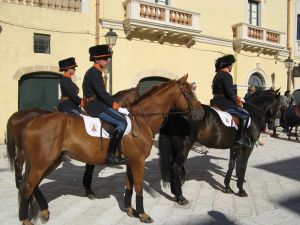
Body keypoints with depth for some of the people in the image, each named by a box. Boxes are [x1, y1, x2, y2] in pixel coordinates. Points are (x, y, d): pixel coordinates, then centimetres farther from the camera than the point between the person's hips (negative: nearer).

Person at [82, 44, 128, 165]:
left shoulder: (94, 72, 17)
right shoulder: (94, 73, -14)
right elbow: (102, 93, -21)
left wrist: (115, 106, 15)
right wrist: (118, 107, -17)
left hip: (95, 104, 11)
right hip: (96, 106, -11)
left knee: (122, 118, 15)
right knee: (122, 122, -17)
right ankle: (111, 155, -17)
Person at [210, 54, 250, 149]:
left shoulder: (218, 74, 16)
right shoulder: (227, 75, -14)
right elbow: (230, 92, -20)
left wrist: (235, 97, 16)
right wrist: (237, 102, -4)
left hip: (216, 101, 10)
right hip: (223, 102, -10)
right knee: (245, 115, -7)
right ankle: (239, 139, -10)